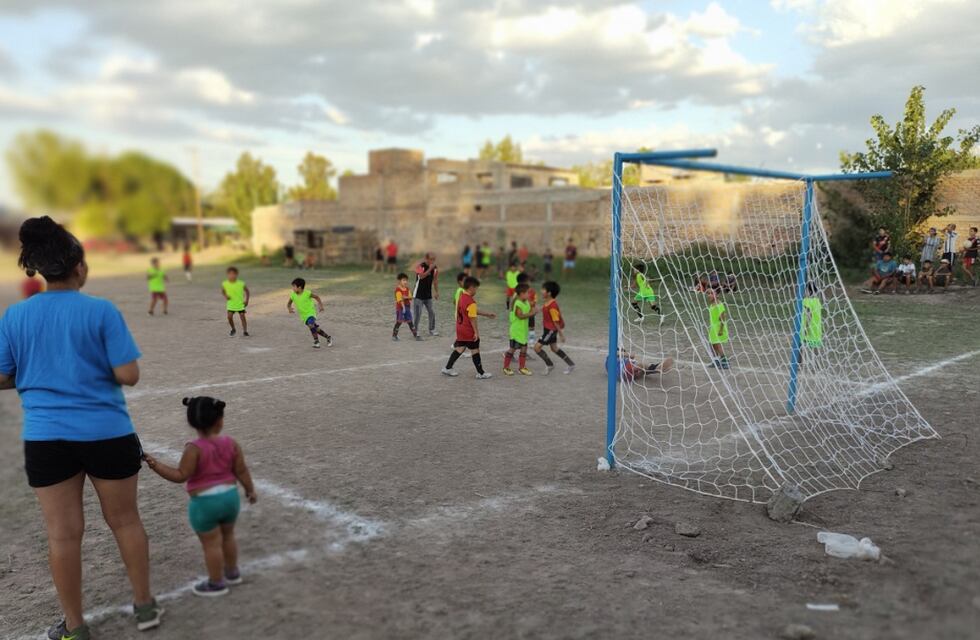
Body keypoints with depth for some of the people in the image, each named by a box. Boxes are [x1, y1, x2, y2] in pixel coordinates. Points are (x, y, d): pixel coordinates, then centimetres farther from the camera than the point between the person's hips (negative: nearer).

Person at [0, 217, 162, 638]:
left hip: (46, 438, 2)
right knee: (125, 520, 14)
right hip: (107, 434, -2)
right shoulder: (101, 311, -10)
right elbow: (128, 376, -13)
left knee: (63, 533, 9)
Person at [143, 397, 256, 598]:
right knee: (228, 536, 25)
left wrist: (156, 465, -16)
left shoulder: (194, 448, -17)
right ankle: (232, 572, 39)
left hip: (205, 502, -5)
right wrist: (250, 490, 15)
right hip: (230, 496, 6)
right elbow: (241, 471, 2)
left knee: (211, 543, 7)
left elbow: (181, 475, -17)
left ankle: (216, 583, 18)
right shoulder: (231, 443, -4)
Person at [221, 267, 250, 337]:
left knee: (242, 317, -2)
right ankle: (233, 329, 17)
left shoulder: (241, 284, -14)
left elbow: (247, 292, -1)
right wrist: (226, 296, -10)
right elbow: (223, 291, 10)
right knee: (229, 316, -8)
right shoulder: (225, 284, -9)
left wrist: (246, 300, -8)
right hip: (231, 304, 1)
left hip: (240, 304, -1)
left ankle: (245, 331, 10)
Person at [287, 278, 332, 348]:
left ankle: (316, 341, -20)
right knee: (315, 328, 9)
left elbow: (317, 297, -3)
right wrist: (289, 308, -17)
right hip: (304, 315, 6)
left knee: (311, 325, -30)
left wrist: (321, 305, -11)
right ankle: (328, 337, 25)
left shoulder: (307, 293, -17)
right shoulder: (293, 295, -6)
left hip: (310, 312, -5)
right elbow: (289, 303, 6)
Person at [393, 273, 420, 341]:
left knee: (410, 322, 8)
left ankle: (416, 335, 9)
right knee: (399, 322, 0)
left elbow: (410, 297, 2)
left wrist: (406, 297, -18)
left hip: (407, 307, 6)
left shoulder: (407, 289, 10)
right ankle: (394, 335, 11)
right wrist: (403, 307, -25)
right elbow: (400, 299, -19)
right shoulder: (398, 289, -13)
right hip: (400, 308, -6)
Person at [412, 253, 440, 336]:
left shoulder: (435, 268, 2)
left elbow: (435, 280, 13)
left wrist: (436, 292, 11)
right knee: (417, 313, -4)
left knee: (432, 312, 7)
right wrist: (430, 269, -34)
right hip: (418, 295, -5)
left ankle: (432, 330, 20)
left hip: (428, 295, 5)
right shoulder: (420, 266, -15)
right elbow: (421, 276, -32)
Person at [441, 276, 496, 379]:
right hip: (469, 332, -8)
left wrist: (487, 314, 21)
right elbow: (472, 319, -21)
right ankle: (481, 373, 14)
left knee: (459, 348, 18)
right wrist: (476, 332, -15)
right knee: (475, 351, 4)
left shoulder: (461, 297, 7)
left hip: (460, 329, 8)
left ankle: (447, 368, 19)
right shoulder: (471, 302, -23)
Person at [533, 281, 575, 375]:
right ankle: (571, 365, 31)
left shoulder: (552, 306, -26)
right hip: (548, 329, 10)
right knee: (554, 348, 21)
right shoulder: (547, 303, 2)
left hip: (551, 330, -10)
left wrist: (561, 334, -16)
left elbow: (556, 321, -22)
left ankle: (550, 365, 9)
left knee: (537, 347, -8)